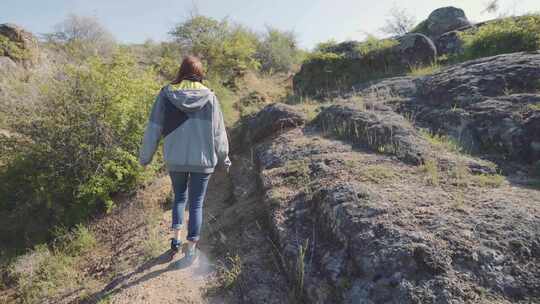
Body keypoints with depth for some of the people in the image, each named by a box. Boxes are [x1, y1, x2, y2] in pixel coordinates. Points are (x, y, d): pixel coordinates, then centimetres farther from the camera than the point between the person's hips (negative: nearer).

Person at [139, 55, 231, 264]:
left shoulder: (166, 94, -5)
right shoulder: (209, 97, -7)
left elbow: (153, 129, -1)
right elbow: (218, 133, -2)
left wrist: (145, 156, 11)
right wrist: (224, 159, 10)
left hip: (175, 159, 1)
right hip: (202, 160, -1)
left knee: (179, 197, 24)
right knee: (196, 203, 11)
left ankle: (176, 238, 20)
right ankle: (191, 248, 18)